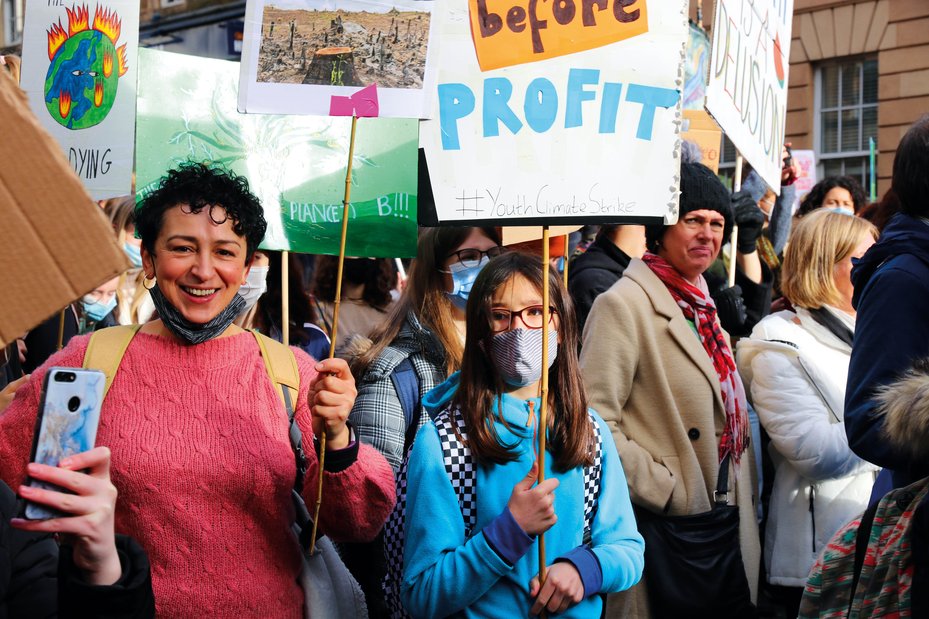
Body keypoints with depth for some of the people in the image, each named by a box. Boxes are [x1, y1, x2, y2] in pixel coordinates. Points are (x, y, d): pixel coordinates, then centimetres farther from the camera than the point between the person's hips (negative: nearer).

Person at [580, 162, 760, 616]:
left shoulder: (702, 304, 13)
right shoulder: (623, 305, -13)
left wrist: (744, 506, 13)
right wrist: (668, 491, -19)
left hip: (723, 525, 8)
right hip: (664, 534, -8)